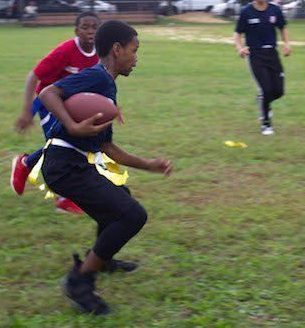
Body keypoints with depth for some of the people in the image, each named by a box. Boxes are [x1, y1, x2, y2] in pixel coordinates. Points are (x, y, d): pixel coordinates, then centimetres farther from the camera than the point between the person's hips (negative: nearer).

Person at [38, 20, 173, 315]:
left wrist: (148, 165, 22)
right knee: (132, 214, -18)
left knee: (119, 198, 34)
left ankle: (99, 258, 52)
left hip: (78, 165, 11)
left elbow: (107, 148, 22)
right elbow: (47, 93, -24)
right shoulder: (96, 76, -10)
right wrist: (74, 127, -37)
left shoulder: (107, 86, 20)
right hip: (66, 165, -11)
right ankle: (80, 281, -7)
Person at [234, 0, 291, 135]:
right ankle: (265, 123, 5)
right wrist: (240, 48, -19)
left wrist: (286, 43, 0)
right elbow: (238, 34, -1)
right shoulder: (246, 12, -6)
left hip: (272, 53, 3)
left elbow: (283, 27, 16)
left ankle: (265, 104, 33)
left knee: (278, 91, -1)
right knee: (266, 89, -12)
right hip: (256, 55, -3)